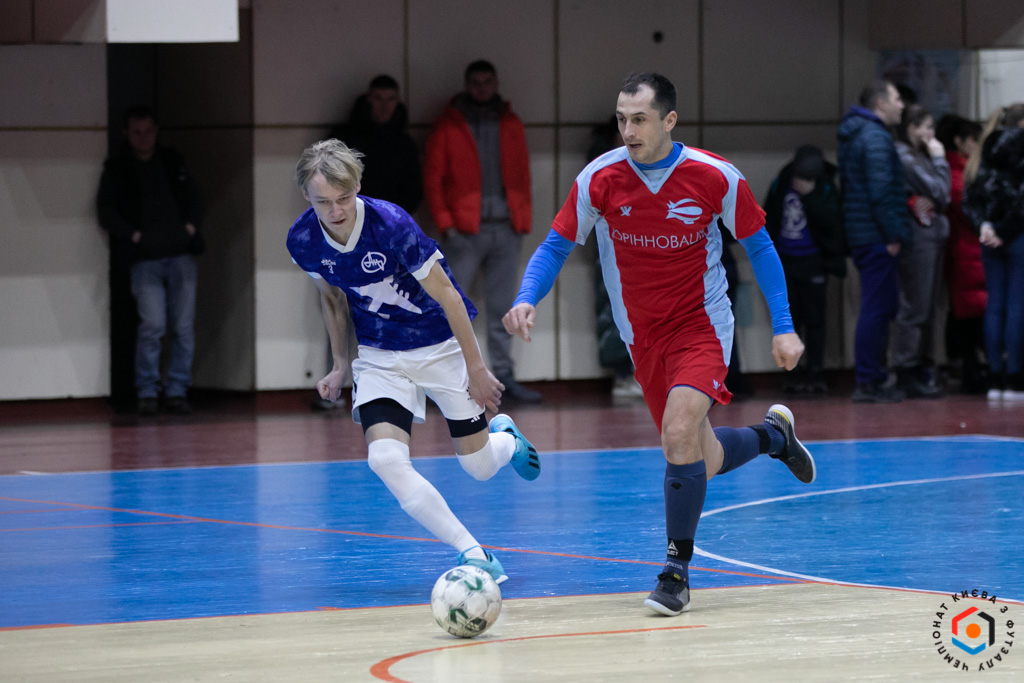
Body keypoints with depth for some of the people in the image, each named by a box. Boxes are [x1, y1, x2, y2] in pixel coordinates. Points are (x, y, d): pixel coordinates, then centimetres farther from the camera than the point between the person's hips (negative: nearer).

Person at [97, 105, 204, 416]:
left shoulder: (173, 162, 14)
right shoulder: (116, 168, 6)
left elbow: (194, 198, 20)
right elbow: (106, 211, 2)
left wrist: (191, 226, 3)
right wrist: (133, 236, -9)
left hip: (181, 255, 3)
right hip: (145, 259, -3)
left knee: (184, 328, -1)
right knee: (152, 326, -13)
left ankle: (177, 391, 8)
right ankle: (146, 393, -1)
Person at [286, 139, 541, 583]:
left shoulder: (391, 224, -28)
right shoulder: (303, 241, -14)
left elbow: (446, 295, -18)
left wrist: (476, 368, -13)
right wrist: (340, 366, 14)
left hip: (441, 346, -3)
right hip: (380, 357, 3)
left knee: (479, 466, 4)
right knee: (384, 458, -22)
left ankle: (505, 438, 43)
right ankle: (473, 554, -16)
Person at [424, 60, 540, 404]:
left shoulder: (511, 125, 14)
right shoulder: (448, 126, 4)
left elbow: (523, 174, 14)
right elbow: (432, 178, 1)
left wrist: (522, 218, 3)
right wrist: (445, 222, -8)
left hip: (506, 229, 3)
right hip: (465, 231, -3)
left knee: (502, 310, 6)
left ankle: (505, 376, 10)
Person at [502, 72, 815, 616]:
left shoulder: (716, 178, -15)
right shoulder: (600, 179, -12)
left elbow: (758, 246, -1)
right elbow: (556, 247, -3)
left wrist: (783, 326, -5)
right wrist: (526, 299, -22)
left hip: (702, 323, -3)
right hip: (643, 336, 3)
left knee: (680, 433, -25)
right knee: (698, 465, 10)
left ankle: (677, 573, -11)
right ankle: (773, 435, 44)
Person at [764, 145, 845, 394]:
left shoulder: (825, 188, -7)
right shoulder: (780, 185, 0)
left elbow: (830, 220, -20)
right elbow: (768, 219, 10)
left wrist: (810, 195, -26)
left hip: (812, 261, -3)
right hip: (785, 260, 3)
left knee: (814, 318, 0)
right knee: (789, 317, 5)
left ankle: (815, 371, 5)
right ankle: (794, 371, 11)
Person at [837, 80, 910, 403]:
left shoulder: (853, 136, 19)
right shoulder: (875, 137, -14)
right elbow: (880, 192, -21)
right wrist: (893, 235, -17)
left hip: (861, 236, 10)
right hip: (878, 239, -10)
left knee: (880, 308, 15)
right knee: (877, 309, -7)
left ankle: (873, 378, 19)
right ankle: (868, 383, -7)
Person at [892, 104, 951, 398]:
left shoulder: (919, 156, 18)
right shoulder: (904, 159, -13)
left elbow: (942, 197, 16)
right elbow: (939, 193, -15)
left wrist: (928, 201, -5)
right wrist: (939, 161, -4)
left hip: (932, 236, 10)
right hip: (917, 239, -10)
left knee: (927, 308, 11)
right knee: (914, 308, -8)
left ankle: (923, 369, 16)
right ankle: (907, 375, -6)